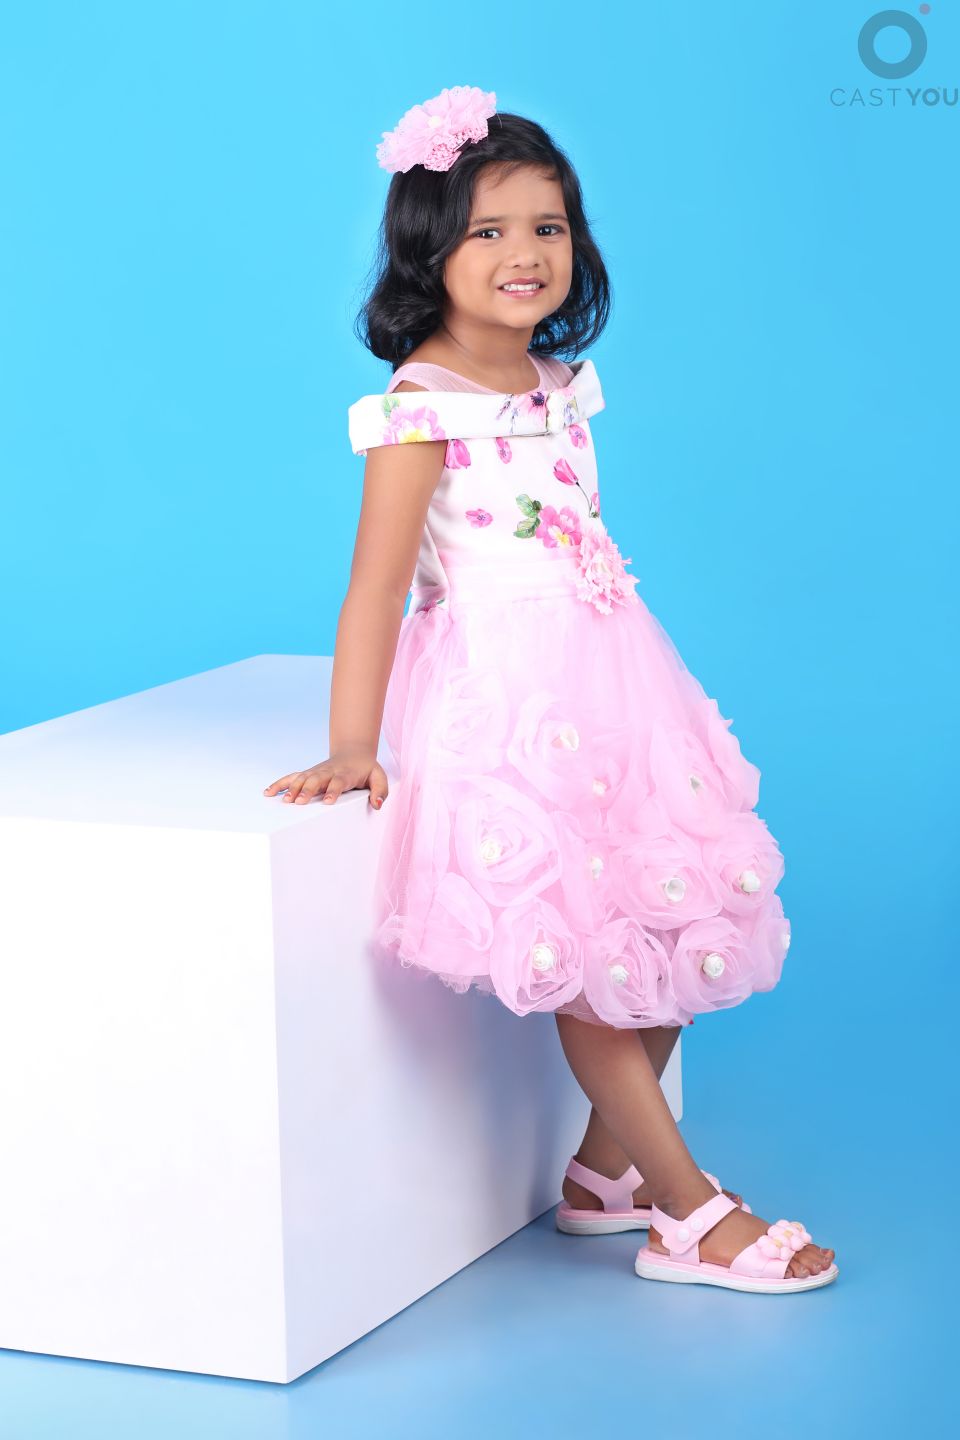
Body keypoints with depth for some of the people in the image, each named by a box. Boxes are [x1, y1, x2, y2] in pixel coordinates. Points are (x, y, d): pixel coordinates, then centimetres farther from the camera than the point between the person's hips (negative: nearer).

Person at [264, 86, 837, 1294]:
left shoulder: (558, 382, 9)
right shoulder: (422, 404, -13)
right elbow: (378, 581, -17)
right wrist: (351, 748, -21)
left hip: (608, 674, 8)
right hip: (506, 694, -8)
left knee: (674, 920, 9)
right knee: (582, 955, -7)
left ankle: (609, 1169, 23)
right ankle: (687, 1215, 2)